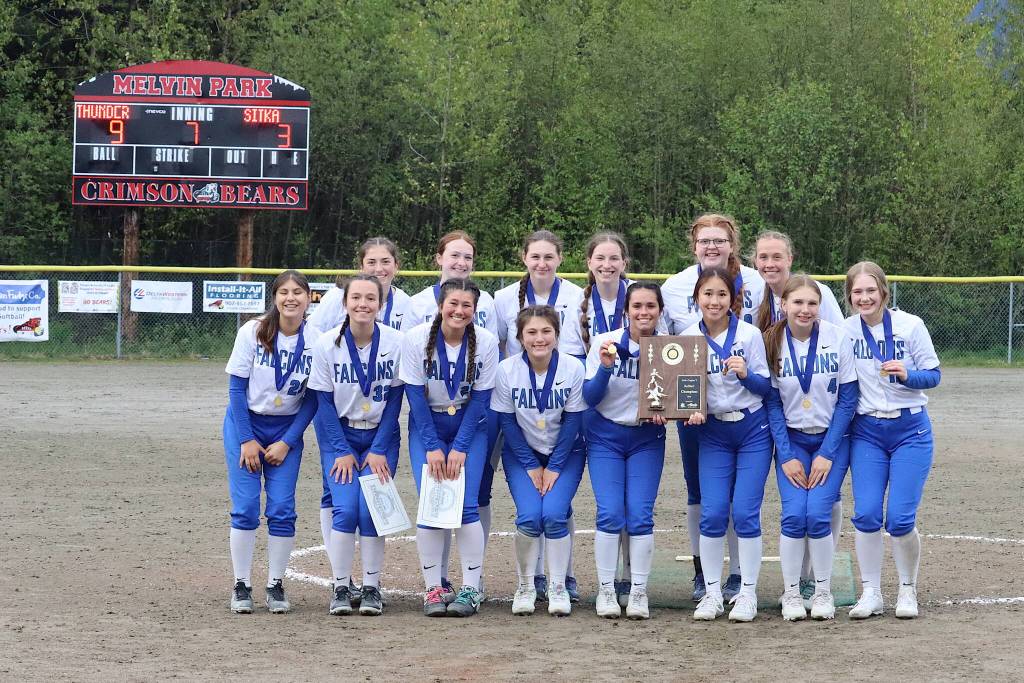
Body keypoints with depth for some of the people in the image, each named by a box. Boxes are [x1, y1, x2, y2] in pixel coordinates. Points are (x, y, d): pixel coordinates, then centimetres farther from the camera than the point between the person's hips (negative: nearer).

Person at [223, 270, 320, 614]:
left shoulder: (316, 340, -10)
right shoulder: (252, 332, -13)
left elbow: (312, 399, -3)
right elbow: (236, 388, -7)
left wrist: (287, 442, -8)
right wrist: (246, 440, -10)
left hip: (287, 428, 1)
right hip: (245, 423, -1)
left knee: (282, 509, -4)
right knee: (245, 507, -6)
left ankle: (276, 586, 7)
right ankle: (242, 586, 3)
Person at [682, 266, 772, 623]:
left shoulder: (749, 334, -7)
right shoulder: (688, 338, -1)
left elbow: (766, 387, -5)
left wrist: (746, 374, -24)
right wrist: (693, 410, -14)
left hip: (753, 430, -2)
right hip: (713, 432, 2)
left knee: (745, 512, -7)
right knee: (712, 513, -5)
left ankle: (748, 593, 4)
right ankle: (712, 593, 6)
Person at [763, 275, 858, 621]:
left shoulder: (839, 338, -10)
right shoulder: (772, 342, -6)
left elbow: (848, 400, -7)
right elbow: (772, 403, -2)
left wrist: (827, 453, -11)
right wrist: (786, 456, -9)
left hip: (832, 439, -1)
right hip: (791, 440, 1)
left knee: (818, 514, -16)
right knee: (794, 514, -14)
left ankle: (823, 592, 2)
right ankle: (791, 593, 1)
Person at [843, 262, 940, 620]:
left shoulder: (910, 325, -8)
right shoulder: (844, 331, -1)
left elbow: (933, 375, -4)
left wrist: (906, 375, -22)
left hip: (910, 429, -2)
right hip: (866, 432, 2)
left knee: (900, 518, -9)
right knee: (866, 513, -8)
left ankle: (908, 591, 12)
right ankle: (871, 593, 6)